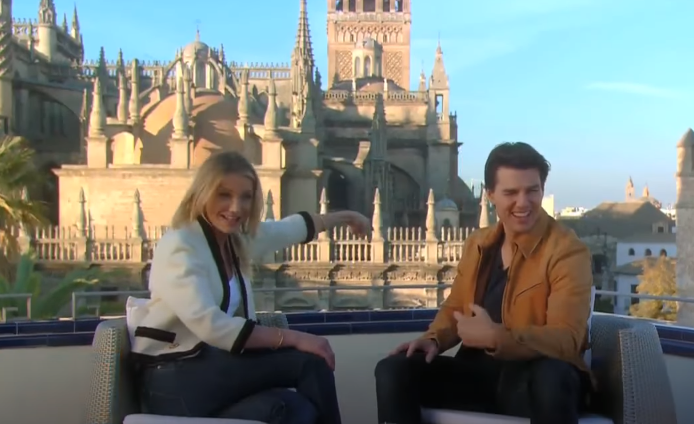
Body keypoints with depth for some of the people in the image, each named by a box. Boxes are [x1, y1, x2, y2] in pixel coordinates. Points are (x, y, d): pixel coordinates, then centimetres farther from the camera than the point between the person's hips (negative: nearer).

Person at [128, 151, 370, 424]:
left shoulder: (240, 238, 9)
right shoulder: (179, 247, -15)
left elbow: (293, 227, 27)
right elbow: (211, 326, -27)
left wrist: (346, 216, 40)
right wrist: (292, 338, -23)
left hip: (214, 366, 7)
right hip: (175, 380, -7)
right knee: (310, 361, -17)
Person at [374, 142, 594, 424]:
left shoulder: (568, 251, -8)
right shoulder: (477, 243, 12)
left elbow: (567, 339, -18)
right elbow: (454, 307, 21)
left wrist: (495, 337, -31)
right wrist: (434, 339, -1)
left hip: (537, 379, -5)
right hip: (478, 372, 5)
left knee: (553, 378, -40)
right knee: (393, 371, -14)